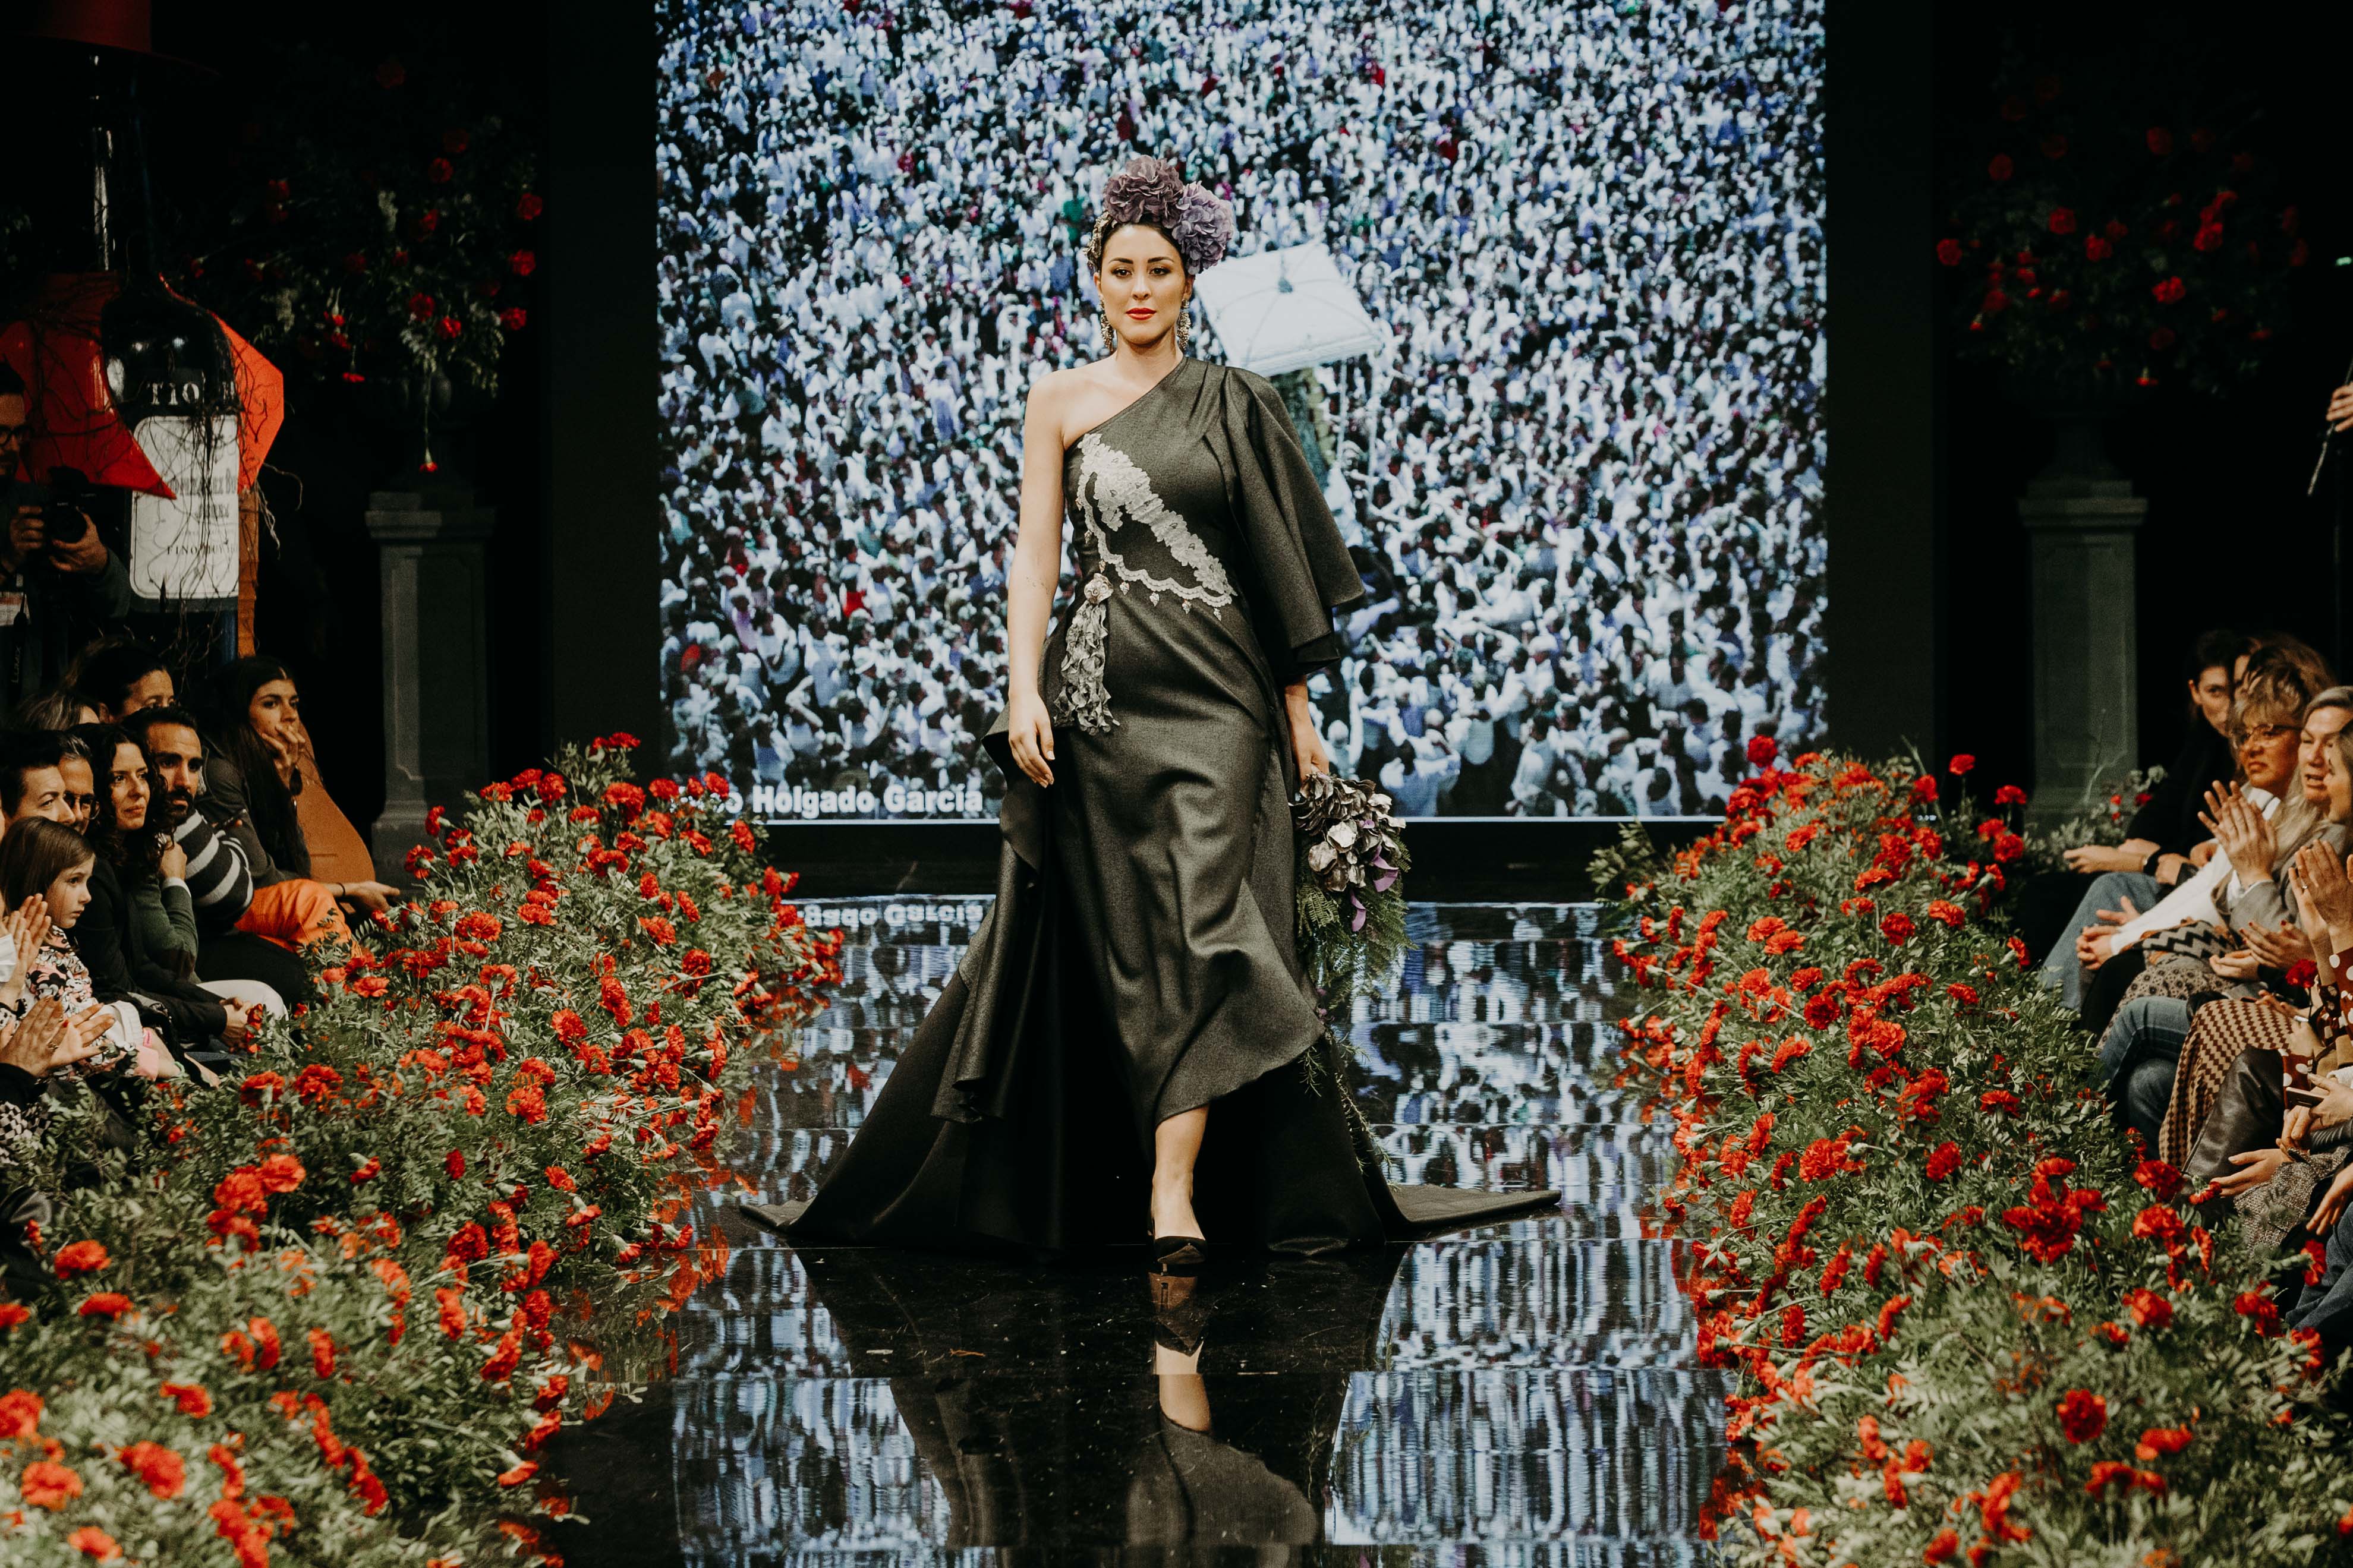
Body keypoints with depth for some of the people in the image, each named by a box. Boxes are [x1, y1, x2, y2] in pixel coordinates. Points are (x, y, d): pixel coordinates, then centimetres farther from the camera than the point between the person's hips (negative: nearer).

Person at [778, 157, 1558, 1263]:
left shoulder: (1232, 404, 8)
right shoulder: (1062, 402, 8)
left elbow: (1276, 562, 10)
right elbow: (1035, 553, 3)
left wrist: (1298, 706, 7)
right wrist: (1024, 692, -9)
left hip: (1216, 699, 0)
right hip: (1103, 694, 0)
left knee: (1205, 931, -12)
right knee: (1121, 942, 3)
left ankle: (1174, 1197, -17)